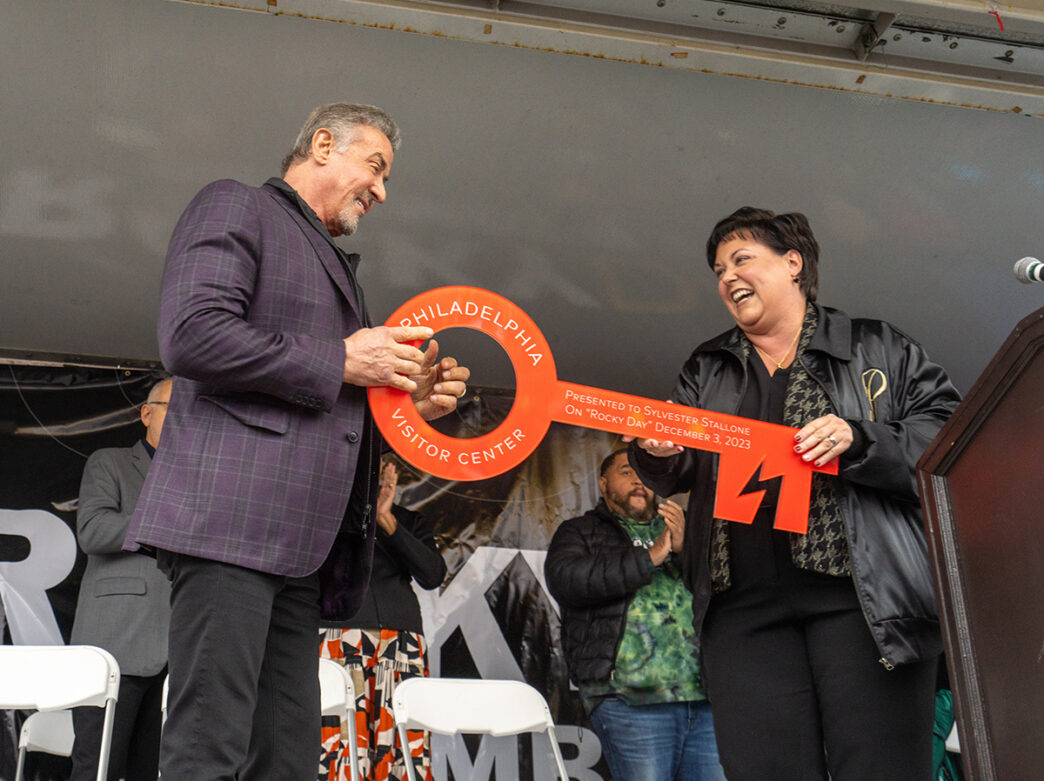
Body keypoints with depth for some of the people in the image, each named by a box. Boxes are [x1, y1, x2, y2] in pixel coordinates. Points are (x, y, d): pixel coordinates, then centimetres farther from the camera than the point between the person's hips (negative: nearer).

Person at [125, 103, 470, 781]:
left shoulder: (333, 264, 32)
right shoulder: (236, 206, 6)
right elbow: (191, 335, -12)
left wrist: (408, 401, 14)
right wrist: (339, 362, -7)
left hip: (301, 544, 9)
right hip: (230, 519, -9)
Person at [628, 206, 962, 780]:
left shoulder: (880, 350, 12)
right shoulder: (705, 371, 23)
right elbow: (676, 474, 14)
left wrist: (859, 443, -13)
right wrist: (658, 451, -10)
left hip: (862, 595, -3)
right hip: (743, 600, 3)